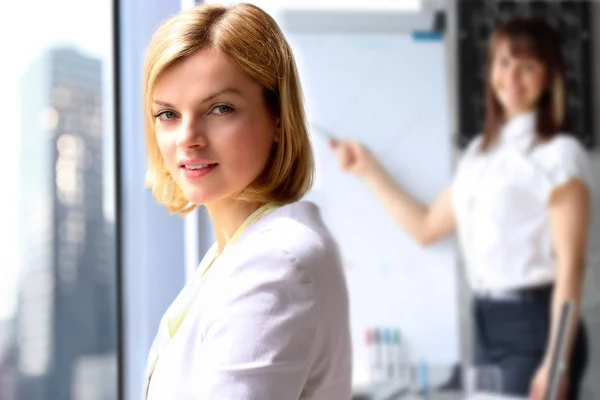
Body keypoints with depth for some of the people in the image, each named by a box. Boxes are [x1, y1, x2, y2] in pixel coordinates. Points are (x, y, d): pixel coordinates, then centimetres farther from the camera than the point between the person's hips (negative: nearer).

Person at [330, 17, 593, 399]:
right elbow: (426, 227, 24)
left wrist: (555, 362, -18)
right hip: (487, 325, 7)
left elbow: (571, 265, -12)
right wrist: (370, 169, 24)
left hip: (535, 324, -7)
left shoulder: (560, 154, -7)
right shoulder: (480, 153, 14)